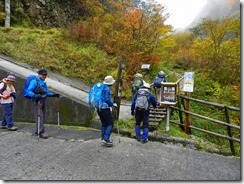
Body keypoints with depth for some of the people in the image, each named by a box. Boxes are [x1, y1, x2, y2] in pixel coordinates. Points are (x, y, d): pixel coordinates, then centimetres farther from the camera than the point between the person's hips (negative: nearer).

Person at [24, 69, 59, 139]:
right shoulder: (34, 81, -8)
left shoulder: (44, 83, 17)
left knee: (42, 117, 11)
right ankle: (41, 132, -8)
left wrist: (54, 94, 8)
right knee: (39, 116, -10)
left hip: (43, 101, 8)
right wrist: (35, 95, -35)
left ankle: (37, 131, 22)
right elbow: (28, 91, -18)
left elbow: (47, 92, 23)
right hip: (37, 102, -8)